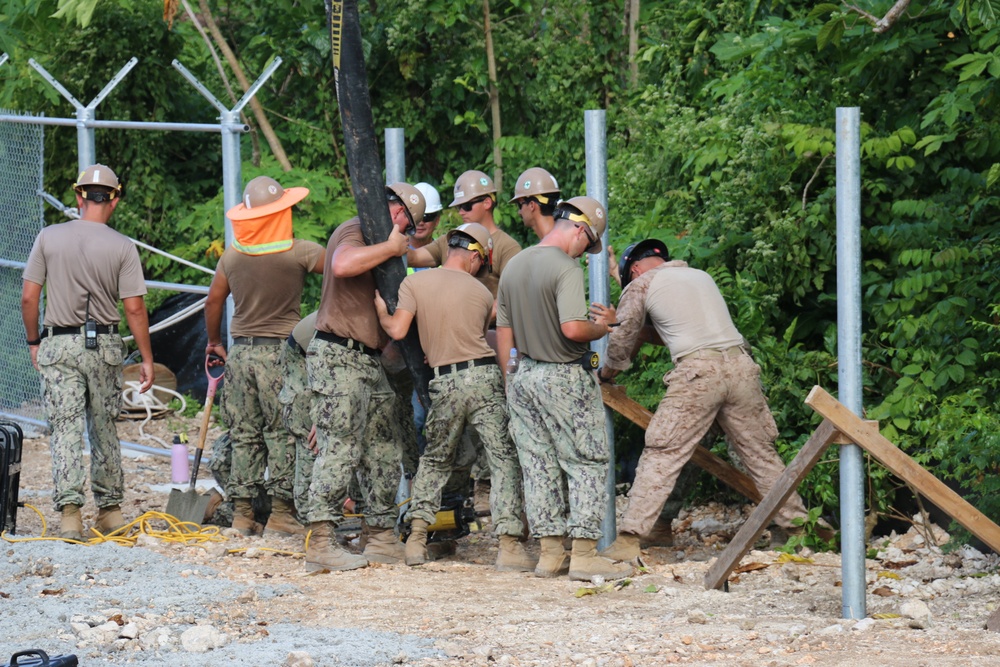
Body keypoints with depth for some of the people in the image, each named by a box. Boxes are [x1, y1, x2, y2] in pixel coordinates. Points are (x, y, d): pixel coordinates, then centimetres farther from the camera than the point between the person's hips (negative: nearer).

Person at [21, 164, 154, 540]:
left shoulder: (49, 238, -3)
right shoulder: (121, 247, -6)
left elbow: (28, 297, -1)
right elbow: (135, 308, -7)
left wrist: (34, 342, 12)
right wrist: (147, 359, 1)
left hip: (58, 344, 0)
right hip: (104, 346, 0)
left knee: (66, 429, -1)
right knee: (104, 429, 13)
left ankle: (69, 510, -14)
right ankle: (110, 509, 19)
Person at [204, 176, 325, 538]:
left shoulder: (233, 254, 5)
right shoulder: (298, 252, -10)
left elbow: (214, 300, 14)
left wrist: (214, 341, 27)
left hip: (240, 351, 5)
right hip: (280, 351, -5)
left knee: (244, 435, 10)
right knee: (283, 433, 1)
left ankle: (242, 511, 10)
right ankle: (280, 511, -2)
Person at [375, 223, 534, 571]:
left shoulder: (414, 284, 2)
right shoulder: (482, 293, 7)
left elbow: (397, 330, -6)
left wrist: (380, 310, 13)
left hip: (445, 383, 1)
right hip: (484, 376, -1)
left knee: (435, 459, 19)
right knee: (504, 460, -1)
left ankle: (417, 535, 10)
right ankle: (509, 544, -11)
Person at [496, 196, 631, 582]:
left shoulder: (513, 267, 10)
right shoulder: (566, 268, -16)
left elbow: (504, 332, 15)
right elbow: (572, 329, -26)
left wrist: (511, 383, 21)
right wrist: (601, 328, -6)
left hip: (523, 375, 8)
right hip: (565, 378, -8)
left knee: (539, 466, 10)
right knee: (588, 463, 0)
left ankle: (550, 552, 12)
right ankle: (584, 554, -4)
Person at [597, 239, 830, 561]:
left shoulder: (641, 285, 11)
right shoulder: (702, 277, 28)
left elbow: (621, 343, 16)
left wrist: (606, 373, 34)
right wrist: (647, 334, 44)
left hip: (697, 371, -5)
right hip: (740, 365, 5)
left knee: (661, 456, -5)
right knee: (761, 454, 15)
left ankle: (630, 539, -10)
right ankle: (796, 525, 18)